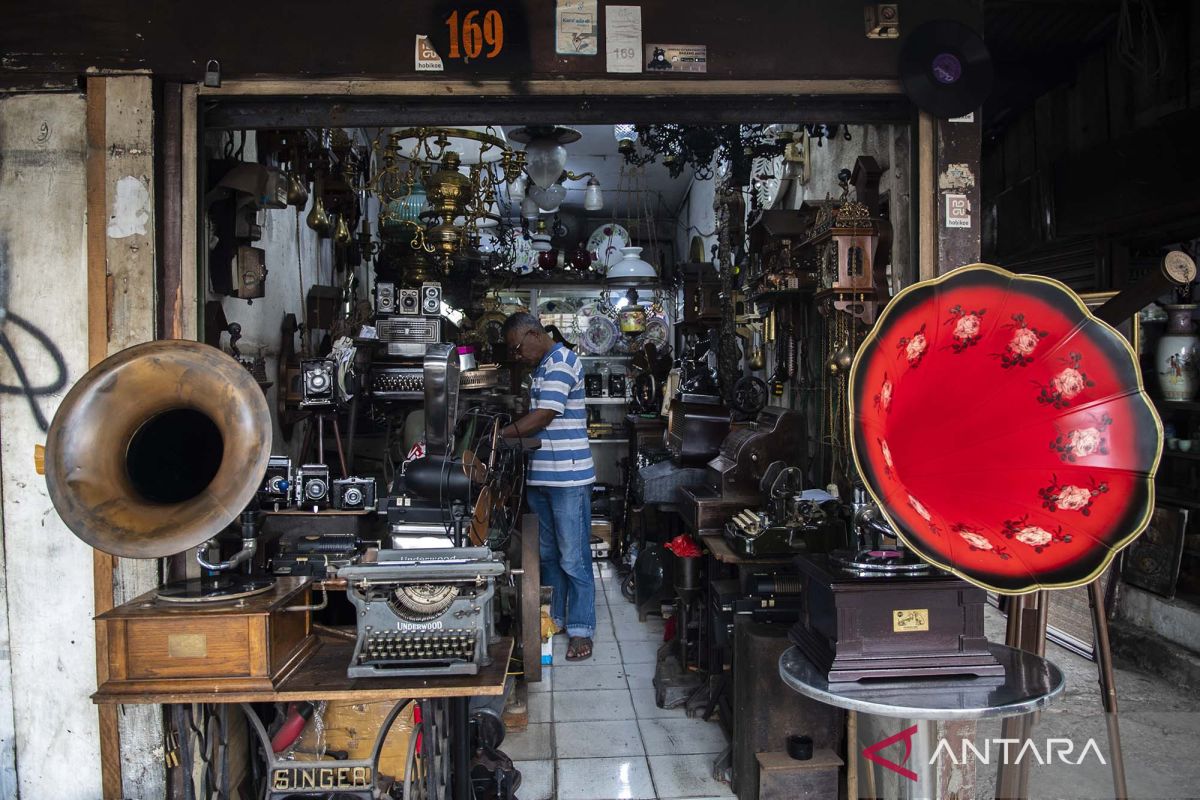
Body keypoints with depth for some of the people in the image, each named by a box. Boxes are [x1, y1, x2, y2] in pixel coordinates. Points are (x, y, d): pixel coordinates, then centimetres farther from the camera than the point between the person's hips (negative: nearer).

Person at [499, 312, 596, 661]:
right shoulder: (543, 366, 17)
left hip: (568, 478, -10)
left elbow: (543, 417, -19)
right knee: (547, 553, 17)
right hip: (541, 475, 10)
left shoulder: (561, 361, -14)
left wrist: (500, 434, -13)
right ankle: (553, 617, 29)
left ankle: (580, 629, 7)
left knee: (574, 558, -1)